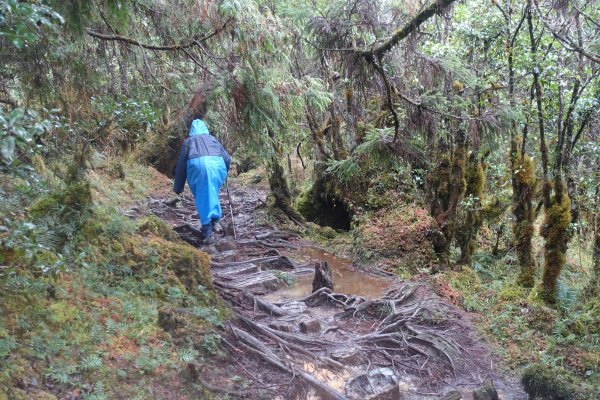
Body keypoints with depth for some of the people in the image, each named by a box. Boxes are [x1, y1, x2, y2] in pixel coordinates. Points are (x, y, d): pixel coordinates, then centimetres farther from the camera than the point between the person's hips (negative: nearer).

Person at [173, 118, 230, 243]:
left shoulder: (188, 141, 28)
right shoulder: (212, 139, 31)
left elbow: (181, 164, 23)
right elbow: (227, 158, 24)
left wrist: (178, 187, 26)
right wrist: (224, 173, 41)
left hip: (196, 164, -1)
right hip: (216, 164, 1)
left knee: (202, 198, 4)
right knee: (213, 194, 18)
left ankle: (207, 229, -3)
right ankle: (213, 221, 18)